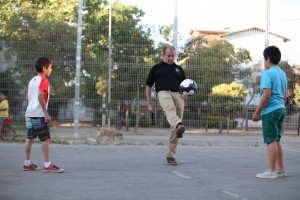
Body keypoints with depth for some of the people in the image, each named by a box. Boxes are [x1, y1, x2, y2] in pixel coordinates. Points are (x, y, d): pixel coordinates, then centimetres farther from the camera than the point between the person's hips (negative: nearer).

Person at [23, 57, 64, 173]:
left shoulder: (32, 80, 16)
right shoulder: (43, 80, -10)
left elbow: (27, 97, 18)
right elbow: (40, 96, -22)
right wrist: (46, 113, -21)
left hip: (29, 113, 9)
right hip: (39, 114, -9)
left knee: (30, 138, 12)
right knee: (45, 139, -7)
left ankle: (27, 163, 17)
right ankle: (47, 165, -9)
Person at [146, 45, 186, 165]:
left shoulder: (179, 69, 22)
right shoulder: (156, 68, 14)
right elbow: (148, 86, 16)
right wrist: (149, 104, 9)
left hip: (177, 95, 4)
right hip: (163, 92, -4)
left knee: (174, 129, -1)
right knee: (170, 109, -40)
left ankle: (171, 156, 8)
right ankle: (179, 126, -73)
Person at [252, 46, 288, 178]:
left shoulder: (267, 74, -12)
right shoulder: (282, 74, 15)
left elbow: (267, 95, -19)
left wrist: (257, 112, -14)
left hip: (270, 110, -9)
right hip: (281, 109, 9)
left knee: (271, 140, -5)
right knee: (276, 140, 15)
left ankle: (271, 171, -3)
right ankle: (280, 169, 17)